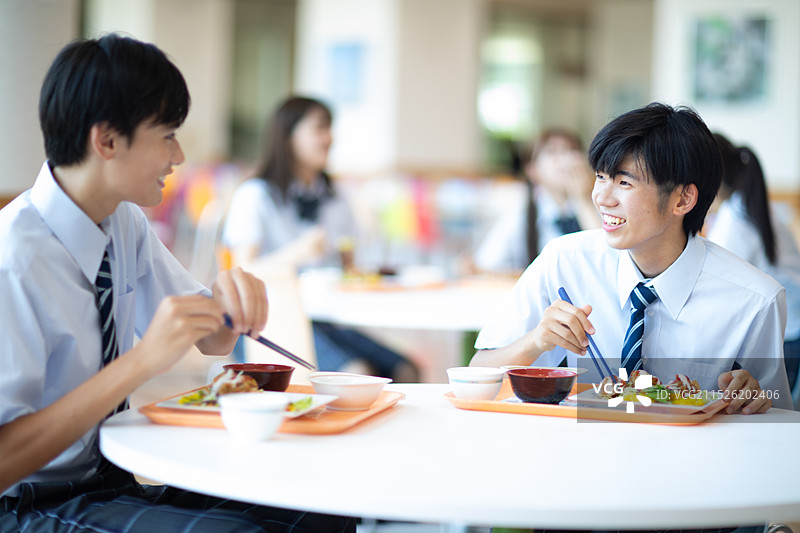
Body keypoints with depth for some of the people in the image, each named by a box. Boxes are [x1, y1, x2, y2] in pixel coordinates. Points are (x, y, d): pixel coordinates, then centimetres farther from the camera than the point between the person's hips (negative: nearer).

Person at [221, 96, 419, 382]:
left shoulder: (334, 201, 20)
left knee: (404, 372, -21)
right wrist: (295, 253, -25)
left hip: (327, 319, 6)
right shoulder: (255, 195, 0)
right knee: (359, 373, -33)